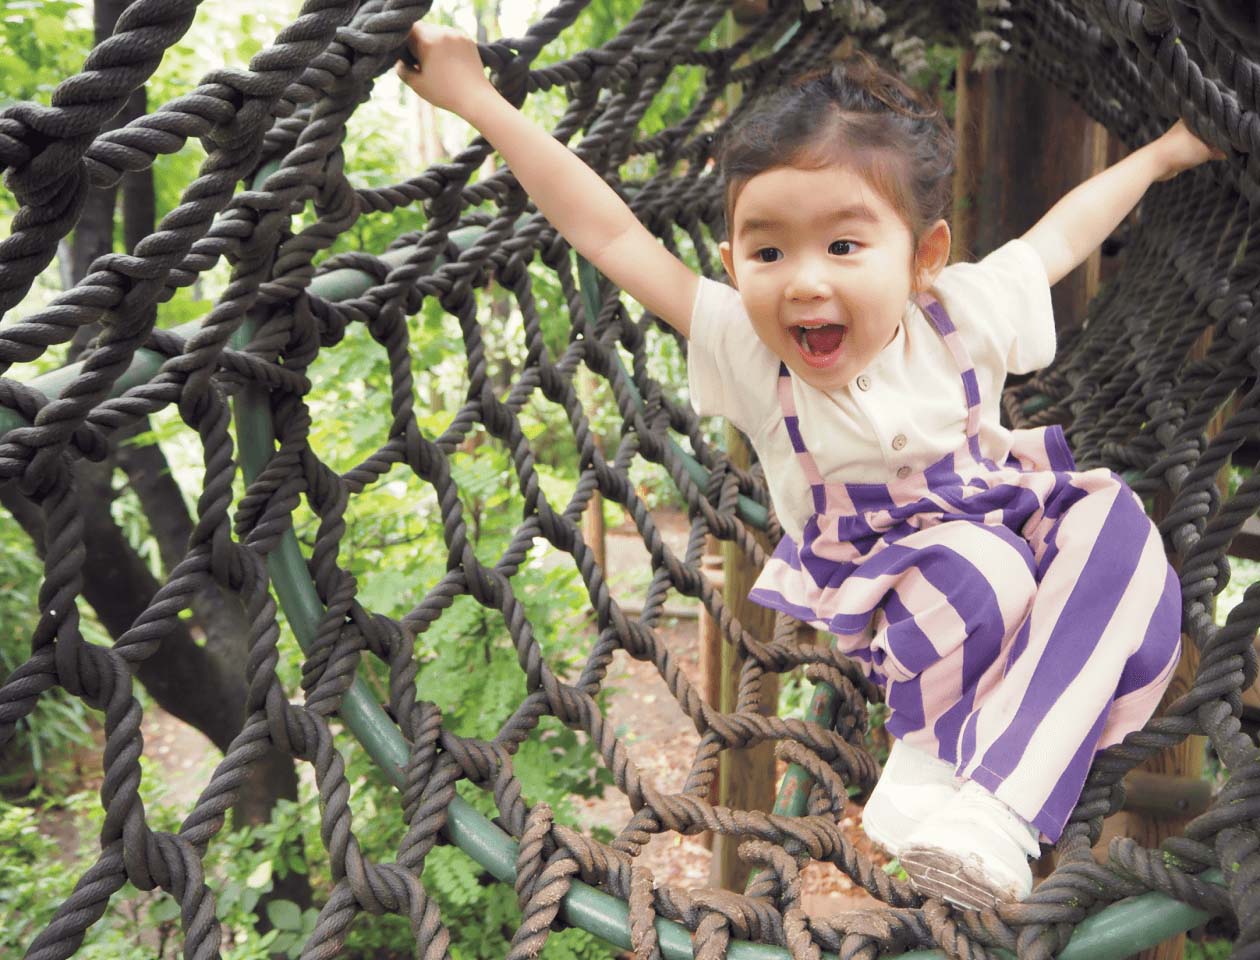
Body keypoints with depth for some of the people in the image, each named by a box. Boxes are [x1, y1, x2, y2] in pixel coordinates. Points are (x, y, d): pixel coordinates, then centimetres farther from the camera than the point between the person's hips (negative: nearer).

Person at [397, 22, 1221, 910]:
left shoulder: (965, 315, -14)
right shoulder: (747, 352, -19)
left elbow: (1064, 231, 6)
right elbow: (611, 235, -20)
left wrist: (1163, 152, 20)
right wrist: (477, 99, -19)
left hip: (1005, 518, 4)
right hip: (873, 581, -3)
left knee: (1114, 520, -25)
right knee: (974, 571, -34)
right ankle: (929, 754, -10)